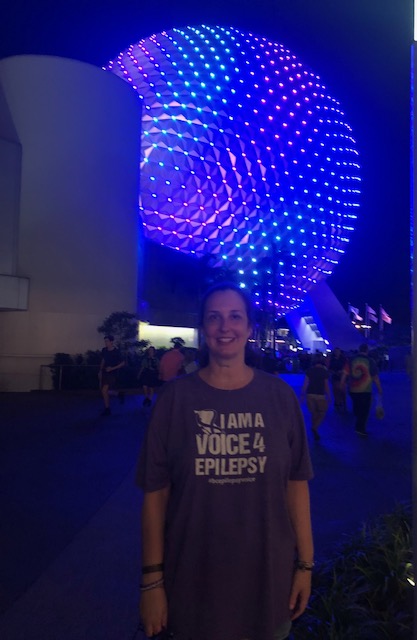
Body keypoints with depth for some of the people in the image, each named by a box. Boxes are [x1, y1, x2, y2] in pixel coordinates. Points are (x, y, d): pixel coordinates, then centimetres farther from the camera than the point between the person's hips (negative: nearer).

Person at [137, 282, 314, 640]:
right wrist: (152, 578, -6)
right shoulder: (176, 397, -10)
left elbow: (296, 483, -1)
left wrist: (305, 563, 0)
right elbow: (156, 491, -8)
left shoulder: (280, 396, -6)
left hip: (269, 575, 2)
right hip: (193, 577, -1)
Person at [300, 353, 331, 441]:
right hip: (320, 395, -3)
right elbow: (326, 386, -5)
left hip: (310, 394, 3)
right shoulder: (325, 371, -4)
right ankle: (315, 428, -11)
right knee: (322, 413, 11)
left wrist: (302, 395, 7)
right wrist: (329, 397, 3)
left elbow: (305, 383, 1)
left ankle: (314, 433, 20)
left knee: (314, 414, 14)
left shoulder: (309, 370, 3)